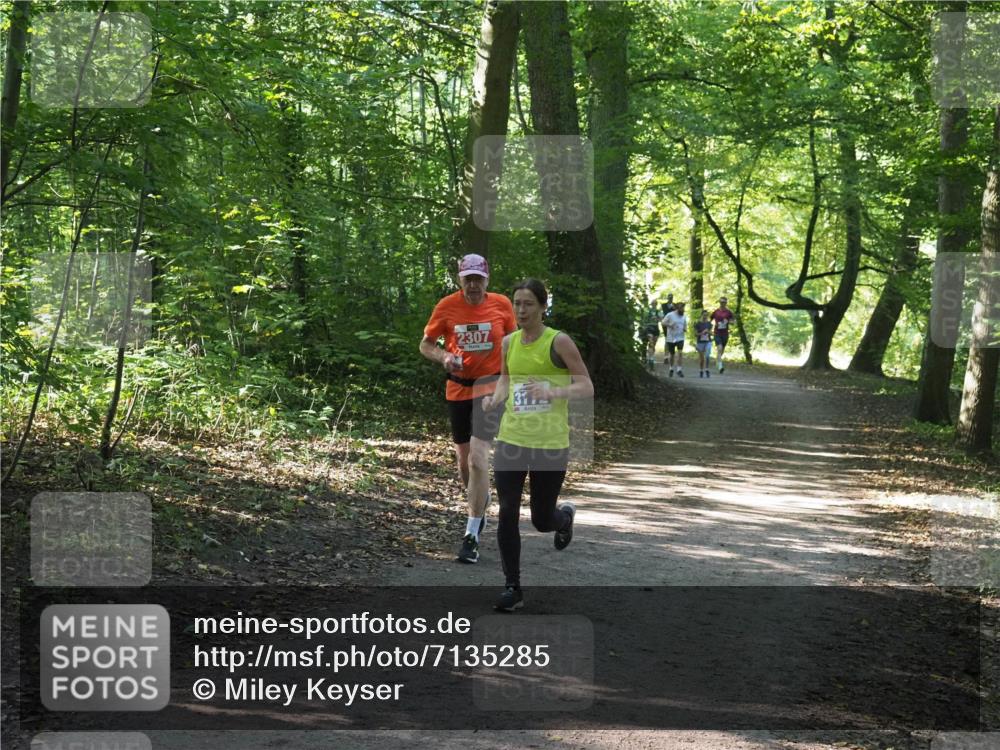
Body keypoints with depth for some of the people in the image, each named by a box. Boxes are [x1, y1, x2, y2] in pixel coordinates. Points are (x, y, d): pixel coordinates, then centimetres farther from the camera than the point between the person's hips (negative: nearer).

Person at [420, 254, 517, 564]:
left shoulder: (502, 304, -6)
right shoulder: (447, 306, -6)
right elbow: (426, 344, 3)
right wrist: (444, 357, -17)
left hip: (491, 387, -2)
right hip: (458, 389, 2)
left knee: (478, 457, -17)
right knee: (464, 460, 14)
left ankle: (472, 535, -13)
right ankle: (479, 499, 47)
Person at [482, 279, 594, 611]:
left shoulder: (559, 341, -9)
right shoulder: (508, 342, 5)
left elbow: (586, 387, -9)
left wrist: (553, 392, -26)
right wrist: (495, 398, -2)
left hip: (550, 443, -3)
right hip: (511, 439, 4)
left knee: (541, 520, 7)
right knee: (507, 515, -5)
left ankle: (566, 515, 45)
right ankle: (513, 587, 7)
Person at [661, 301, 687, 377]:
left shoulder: (684, 316, 7)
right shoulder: (670, 315, -7)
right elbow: (663, 323, -4)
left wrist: (684, 328, -3)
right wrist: (670, 325, -20)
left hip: (680, 337, 2)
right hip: (670, 338, -2)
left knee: (680, 352, -16)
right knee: (671, 354, 9)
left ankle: (679, 370, -16)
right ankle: (671, 369, 30)